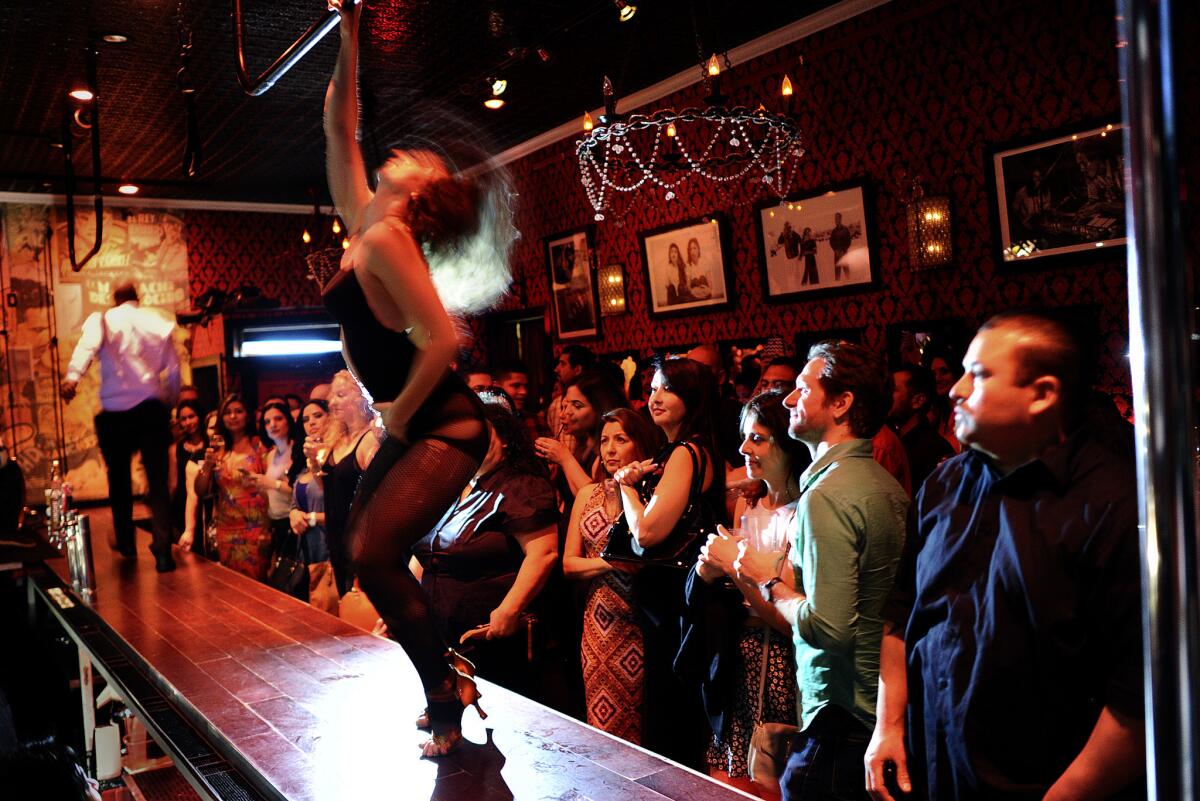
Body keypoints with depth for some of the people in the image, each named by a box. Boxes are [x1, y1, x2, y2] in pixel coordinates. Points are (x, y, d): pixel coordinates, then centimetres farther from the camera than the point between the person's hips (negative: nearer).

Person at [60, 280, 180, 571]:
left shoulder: (101, 319, 4)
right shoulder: (159, 322, 8)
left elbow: (87, 346, -18)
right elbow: (174, 372, 7)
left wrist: (72, 376, -34)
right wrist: (169, 405, 20)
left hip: (115, 411, 0)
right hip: (152, 408, 0)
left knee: (119, 478, 18)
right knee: (158, 480, 1)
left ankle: (126, 544, 29)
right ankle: (163, 551, -12)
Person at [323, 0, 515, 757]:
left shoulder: (387, 238, -17)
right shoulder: (364, 223, 8)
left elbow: (441, 339, -25)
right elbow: (340, 127, 15)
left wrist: (399, 413, -12)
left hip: (443, 429, -9)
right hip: (411, 427, 9)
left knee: (375, 555, -14)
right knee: (366, 547, 14)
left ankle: (446, 703, 1)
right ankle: (448, 682, 25)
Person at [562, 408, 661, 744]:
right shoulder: (588, 494, 11)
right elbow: (569, 564, 7)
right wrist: (608, 561, -11)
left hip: (638, 624, -4)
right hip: (596, 623, 4)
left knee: (634, 726, 2)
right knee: (600, 724, 8)